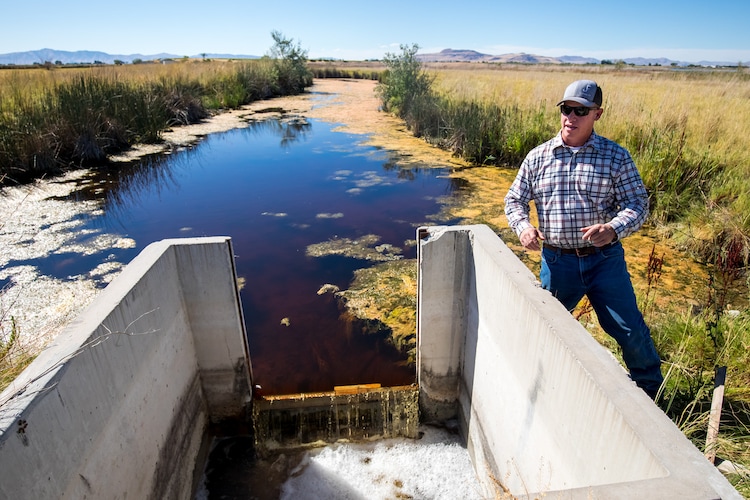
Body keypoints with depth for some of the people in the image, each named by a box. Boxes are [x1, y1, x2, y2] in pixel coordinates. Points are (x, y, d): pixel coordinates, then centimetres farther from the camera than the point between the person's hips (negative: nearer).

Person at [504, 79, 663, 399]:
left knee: (630, 330, 5)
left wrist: (613, 228, -26)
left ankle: (651, 388, 36)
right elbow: (514, 199, 7)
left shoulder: (616, 156, -2)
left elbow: (638, 204, -4)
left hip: (605, 258, -1)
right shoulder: (537, 157, 2)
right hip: (556, 260, 1)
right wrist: (523, 226, -15)